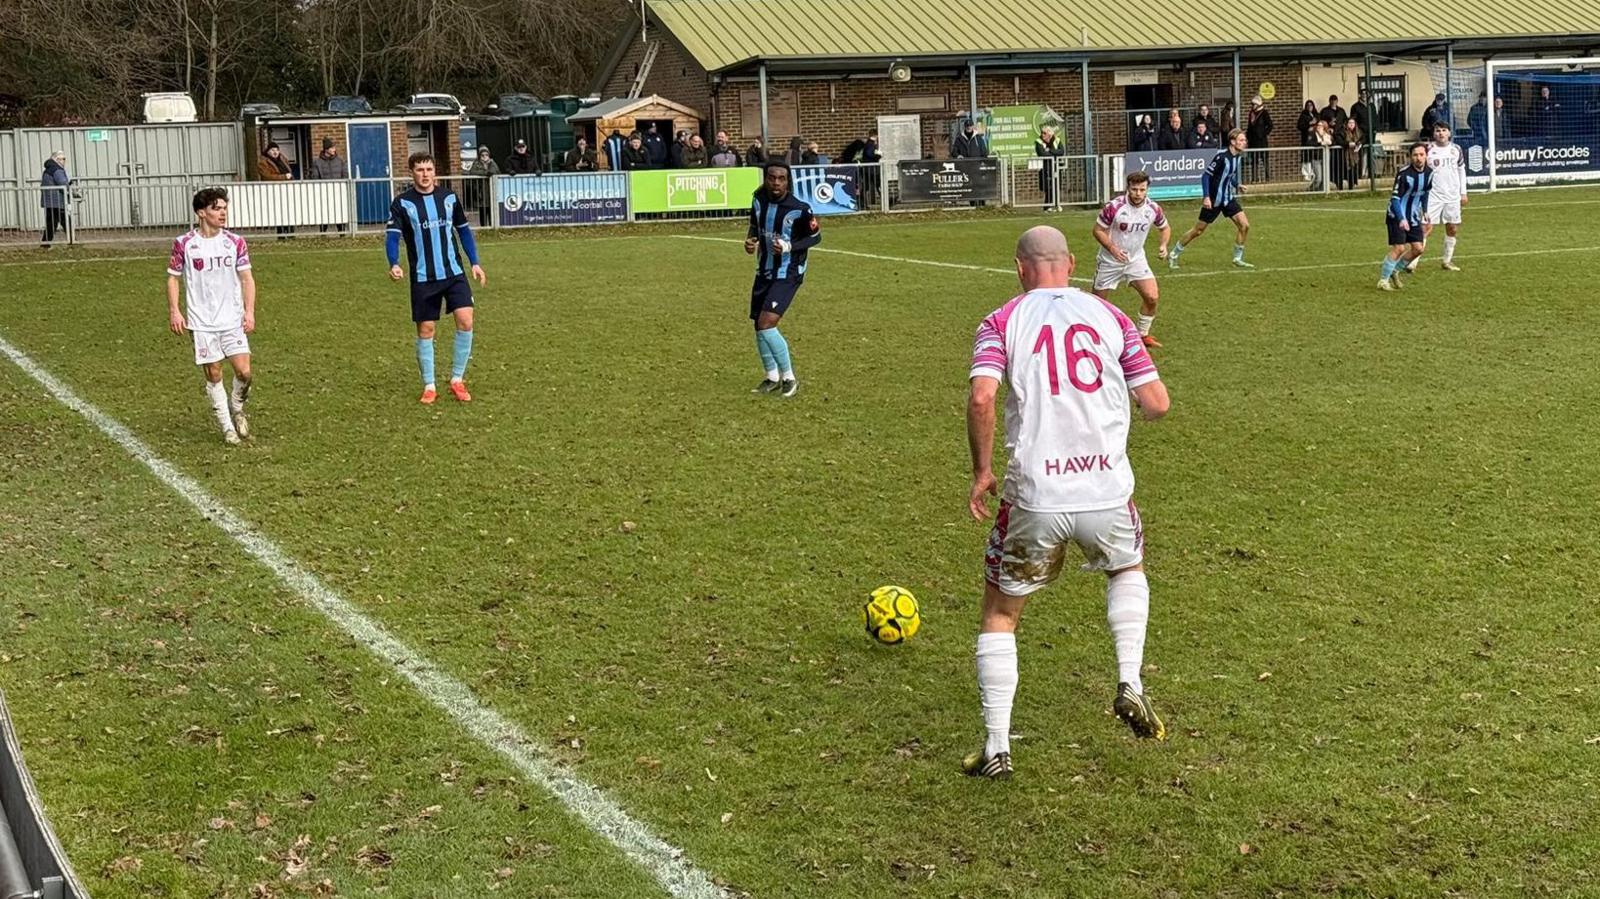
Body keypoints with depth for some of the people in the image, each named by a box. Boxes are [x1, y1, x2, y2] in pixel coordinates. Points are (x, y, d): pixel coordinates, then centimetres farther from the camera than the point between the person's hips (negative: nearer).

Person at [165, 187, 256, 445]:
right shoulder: (184, 244, -3)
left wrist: (249, 311, -2)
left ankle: (236, 409, 22)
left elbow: (247, 278, 7)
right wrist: (174, 311, -5)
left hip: (233, 320, 2)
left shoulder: (235, 242, 3)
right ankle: (227, 427, 13)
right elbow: (173, 278, 4)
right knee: (213, 374, 0)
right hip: (201, 323, -2)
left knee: (244, 372, -8)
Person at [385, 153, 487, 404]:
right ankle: (429, 386, 16)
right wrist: (394, 264, -29)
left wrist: (474, 262, 10)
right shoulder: (402, 203, -4)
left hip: (454, 272, 2)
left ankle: (457, 380, 2)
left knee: (465, 320, -11)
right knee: (425, 330, 2)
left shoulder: (449, 197, 4)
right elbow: (393, 236, -12)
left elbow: (463, 230, 14)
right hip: (423, 278, -2)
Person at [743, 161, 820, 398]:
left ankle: (789, 378, -4)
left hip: (787, 274, -7)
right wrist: (750, 239, -5)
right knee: (759, 326, 11)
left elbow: (816, 236, -7)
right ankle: (772, 378, 29)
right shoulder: (758, 200, -2)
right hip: (764, 271, 7)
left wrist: (789, 247, -22)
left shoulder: (799, 209, -19)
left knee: (766, 323, -18)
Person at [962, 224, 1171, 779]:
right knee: (1128, 570, 34)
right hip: (1107, 493, 2)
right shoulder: (1111, 316, 7)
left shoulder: (1002, 322, 2)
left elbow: (981, 397, -15)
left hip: (1033, 499, -2)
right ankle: (1130, 685, 17)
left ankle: (996, 749, 13)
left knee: (999, 614, 17)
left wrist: (982, 472, -3)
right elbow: (1157, 404, 4)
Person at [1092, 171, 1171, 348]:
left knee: (1152, 297, -10)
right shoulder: (1114, 207, -22)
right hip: (1110, 261, -3)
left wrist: (1163, 245, -10)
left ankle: (1143, 335, 10)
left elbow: (1165, 227, 9)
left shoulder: (1153, 208, -11)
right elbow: (1098, 230, -13)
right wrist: (1112, 248, -27)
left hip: (1136, 260, 3)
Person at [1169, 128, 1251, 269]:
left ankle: (1237, 259, 9)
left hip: (1228, 198, 7)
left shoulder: (1236, 156, 4)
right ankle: (1173, 255, 16)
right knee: (1199, 230, 1)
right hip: (1213, 200, -7)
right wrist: (1206, 197, -26)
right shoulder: (1221, 156, -21)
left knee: (1244, 226, -5)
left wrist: (1236, 186, 8)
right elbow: (1206, 175, -20)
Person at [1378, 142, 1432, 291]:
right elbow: (1395, 198, -20)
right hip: (1397, 216, -7)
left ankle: (1394, 270, 21)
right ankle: (1383, 280, -2)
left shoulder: (1429, 173, -1)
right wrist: (1401, 219, -30)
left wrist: (1425, 211, 20)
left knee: (1418, 249, 1)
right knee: (1399, 248, -15)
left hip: (1413, 217, 7)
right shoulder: (1403, 174, -20)